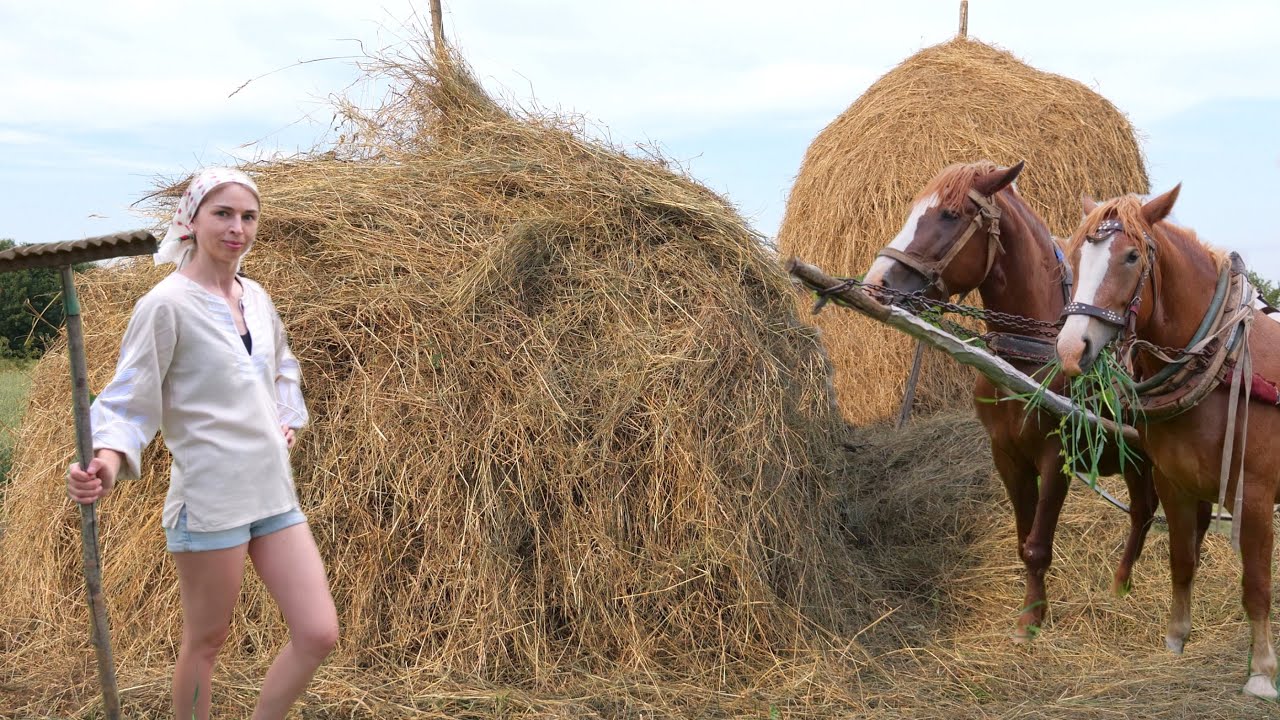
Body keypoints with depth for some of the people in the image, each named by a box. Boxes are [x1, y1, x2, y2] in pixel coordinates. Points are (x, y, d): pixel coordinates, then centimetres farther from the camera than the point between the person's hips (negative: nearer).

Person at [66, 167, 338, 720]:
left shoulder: (255, 296, 9)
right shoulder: (167, 304, -11)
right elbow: (128, 398, -12)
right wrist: (108, 457, -29)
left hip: (273, 489, 7)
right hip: (209, 498, -6)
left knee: (318, 634, 2)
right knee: (206, 640, 8)